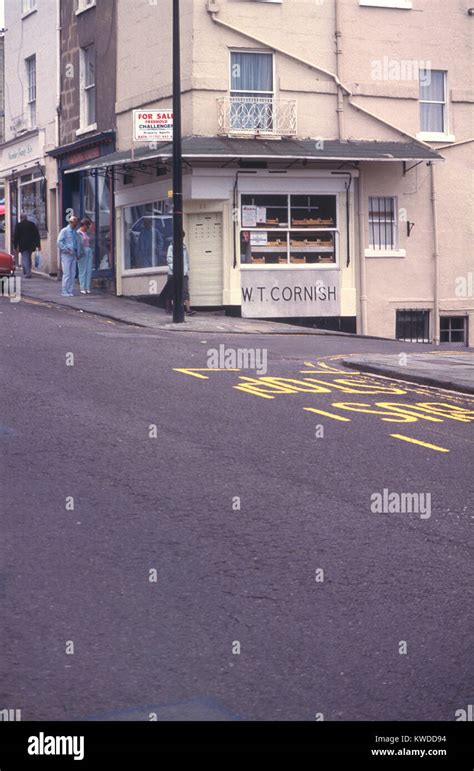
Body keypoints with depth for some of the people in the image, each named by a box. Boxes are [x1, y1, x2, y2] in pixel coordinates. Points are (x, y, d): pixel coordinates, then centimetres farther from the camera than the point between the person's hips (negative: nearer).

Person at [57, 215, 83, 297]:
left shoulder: (75, 233, 17)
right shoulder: (64, 231, -3)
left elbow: (79, 243, 27)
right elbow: (60, 242, -11)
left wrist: (79, 253, 14)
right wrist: (67, 250, -18)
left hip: (74, 256, 7)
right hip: (66, 255, -7)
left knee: (73, 274, 5)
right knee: (67, 274, -7)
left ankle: (70, 291, 10)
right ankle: (65, 292, -3)